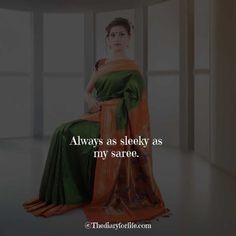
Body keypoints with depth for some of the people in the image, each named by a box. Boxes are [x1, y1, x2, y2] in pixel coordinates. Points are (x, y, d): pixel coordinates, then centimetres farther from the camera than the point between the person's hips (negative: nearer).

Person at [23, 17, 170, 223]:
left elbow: (129, 100, -8)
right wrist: (92, 102, -5)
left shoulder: (132, 68, -1)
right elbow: (88, 92, 18)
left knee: (68, 134, -23)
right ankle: (66, 194, -9)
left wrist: (103, 105, -13)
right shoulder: (101, 65, 16)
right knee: (63, 132, -16)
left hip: (116, 120, -6)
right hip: (98, 117, 6)